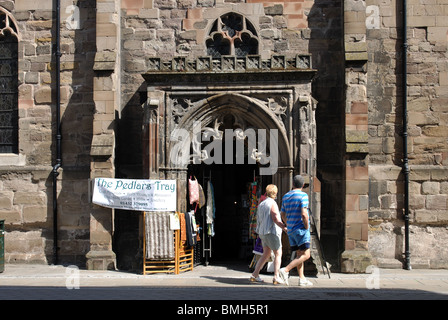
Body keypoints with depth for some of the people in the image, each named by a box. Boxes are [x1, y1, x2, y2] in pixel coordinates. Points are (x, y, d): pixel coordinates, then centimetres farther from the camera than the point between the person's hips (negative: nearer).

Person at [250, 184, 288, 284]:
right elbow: (275, 219, -18)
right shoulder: (272, 203, -10)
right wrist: (285, 228, -15)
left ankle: (255, 274, 9)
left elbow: (259, 220, 17)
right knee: (278, 254, -1)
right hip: (272, 232, -8)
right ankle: (276, 277, -8)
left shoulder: (261, 204, 14)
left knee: (266, 254, 12)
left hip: (263, 232, 8)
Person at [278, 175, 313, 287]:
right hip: (301, 229, -8)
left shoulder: (285, 196, 12)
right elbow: (304, 214, -20)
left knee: (299, 254, 11)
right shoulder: (303, 195, -9)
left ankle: (302, 279, 8)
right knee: (305, 255, -7)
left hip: (290, 230, 8)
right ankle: (285, 270, -18)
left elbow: (283, 216, 16)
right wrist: (307, 228, -9)